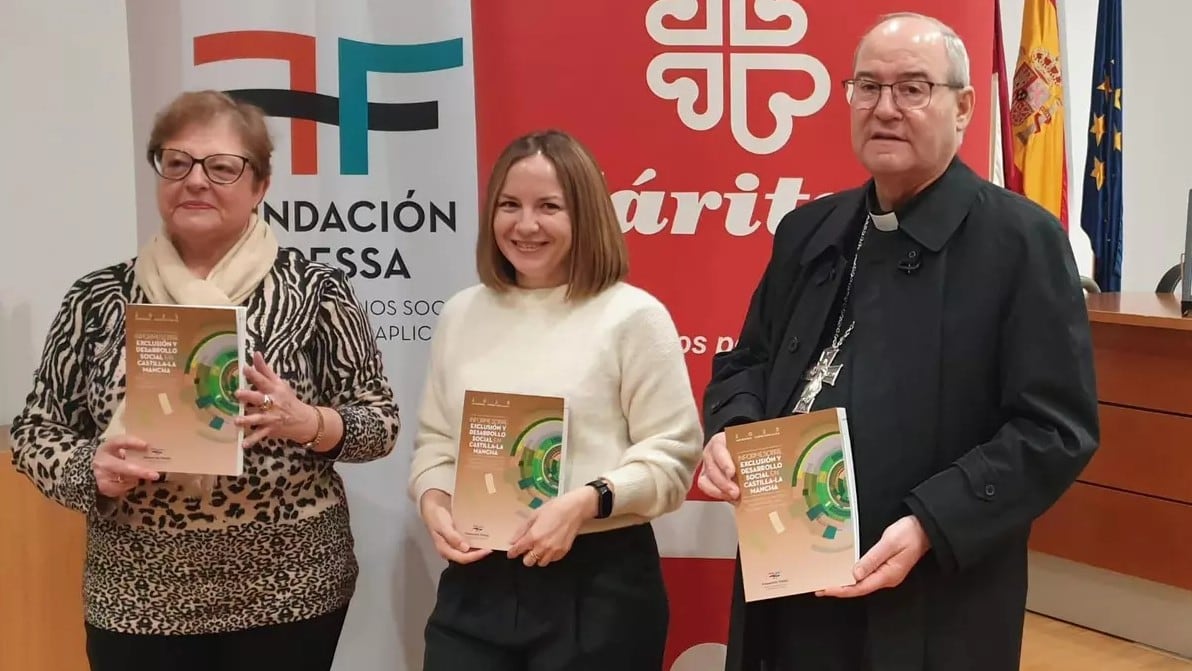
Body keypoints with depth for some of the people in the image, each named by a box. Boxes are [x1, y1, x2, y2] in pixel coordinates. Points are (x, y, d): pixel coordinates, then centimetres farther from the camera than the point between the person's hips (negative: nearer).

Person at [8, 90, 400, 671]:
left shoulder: (316, 291, -5)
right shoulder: (97, 299, 0)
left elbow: (381, 421, -1)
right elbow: (34, 432, 6)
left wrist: (306, 422, -19)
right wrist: (93, 468, -14)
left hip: (289, 593, -1)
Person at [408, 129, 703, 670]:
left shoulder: (633, 316, -6)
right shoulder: (461, 314, 10)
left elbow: (672, 452, -9)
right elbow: (435, 439, 15)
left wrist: (586, 502, -20)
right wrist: (432, 500, -3)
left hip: (598, 583, -4)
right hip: (476, 581, 4)